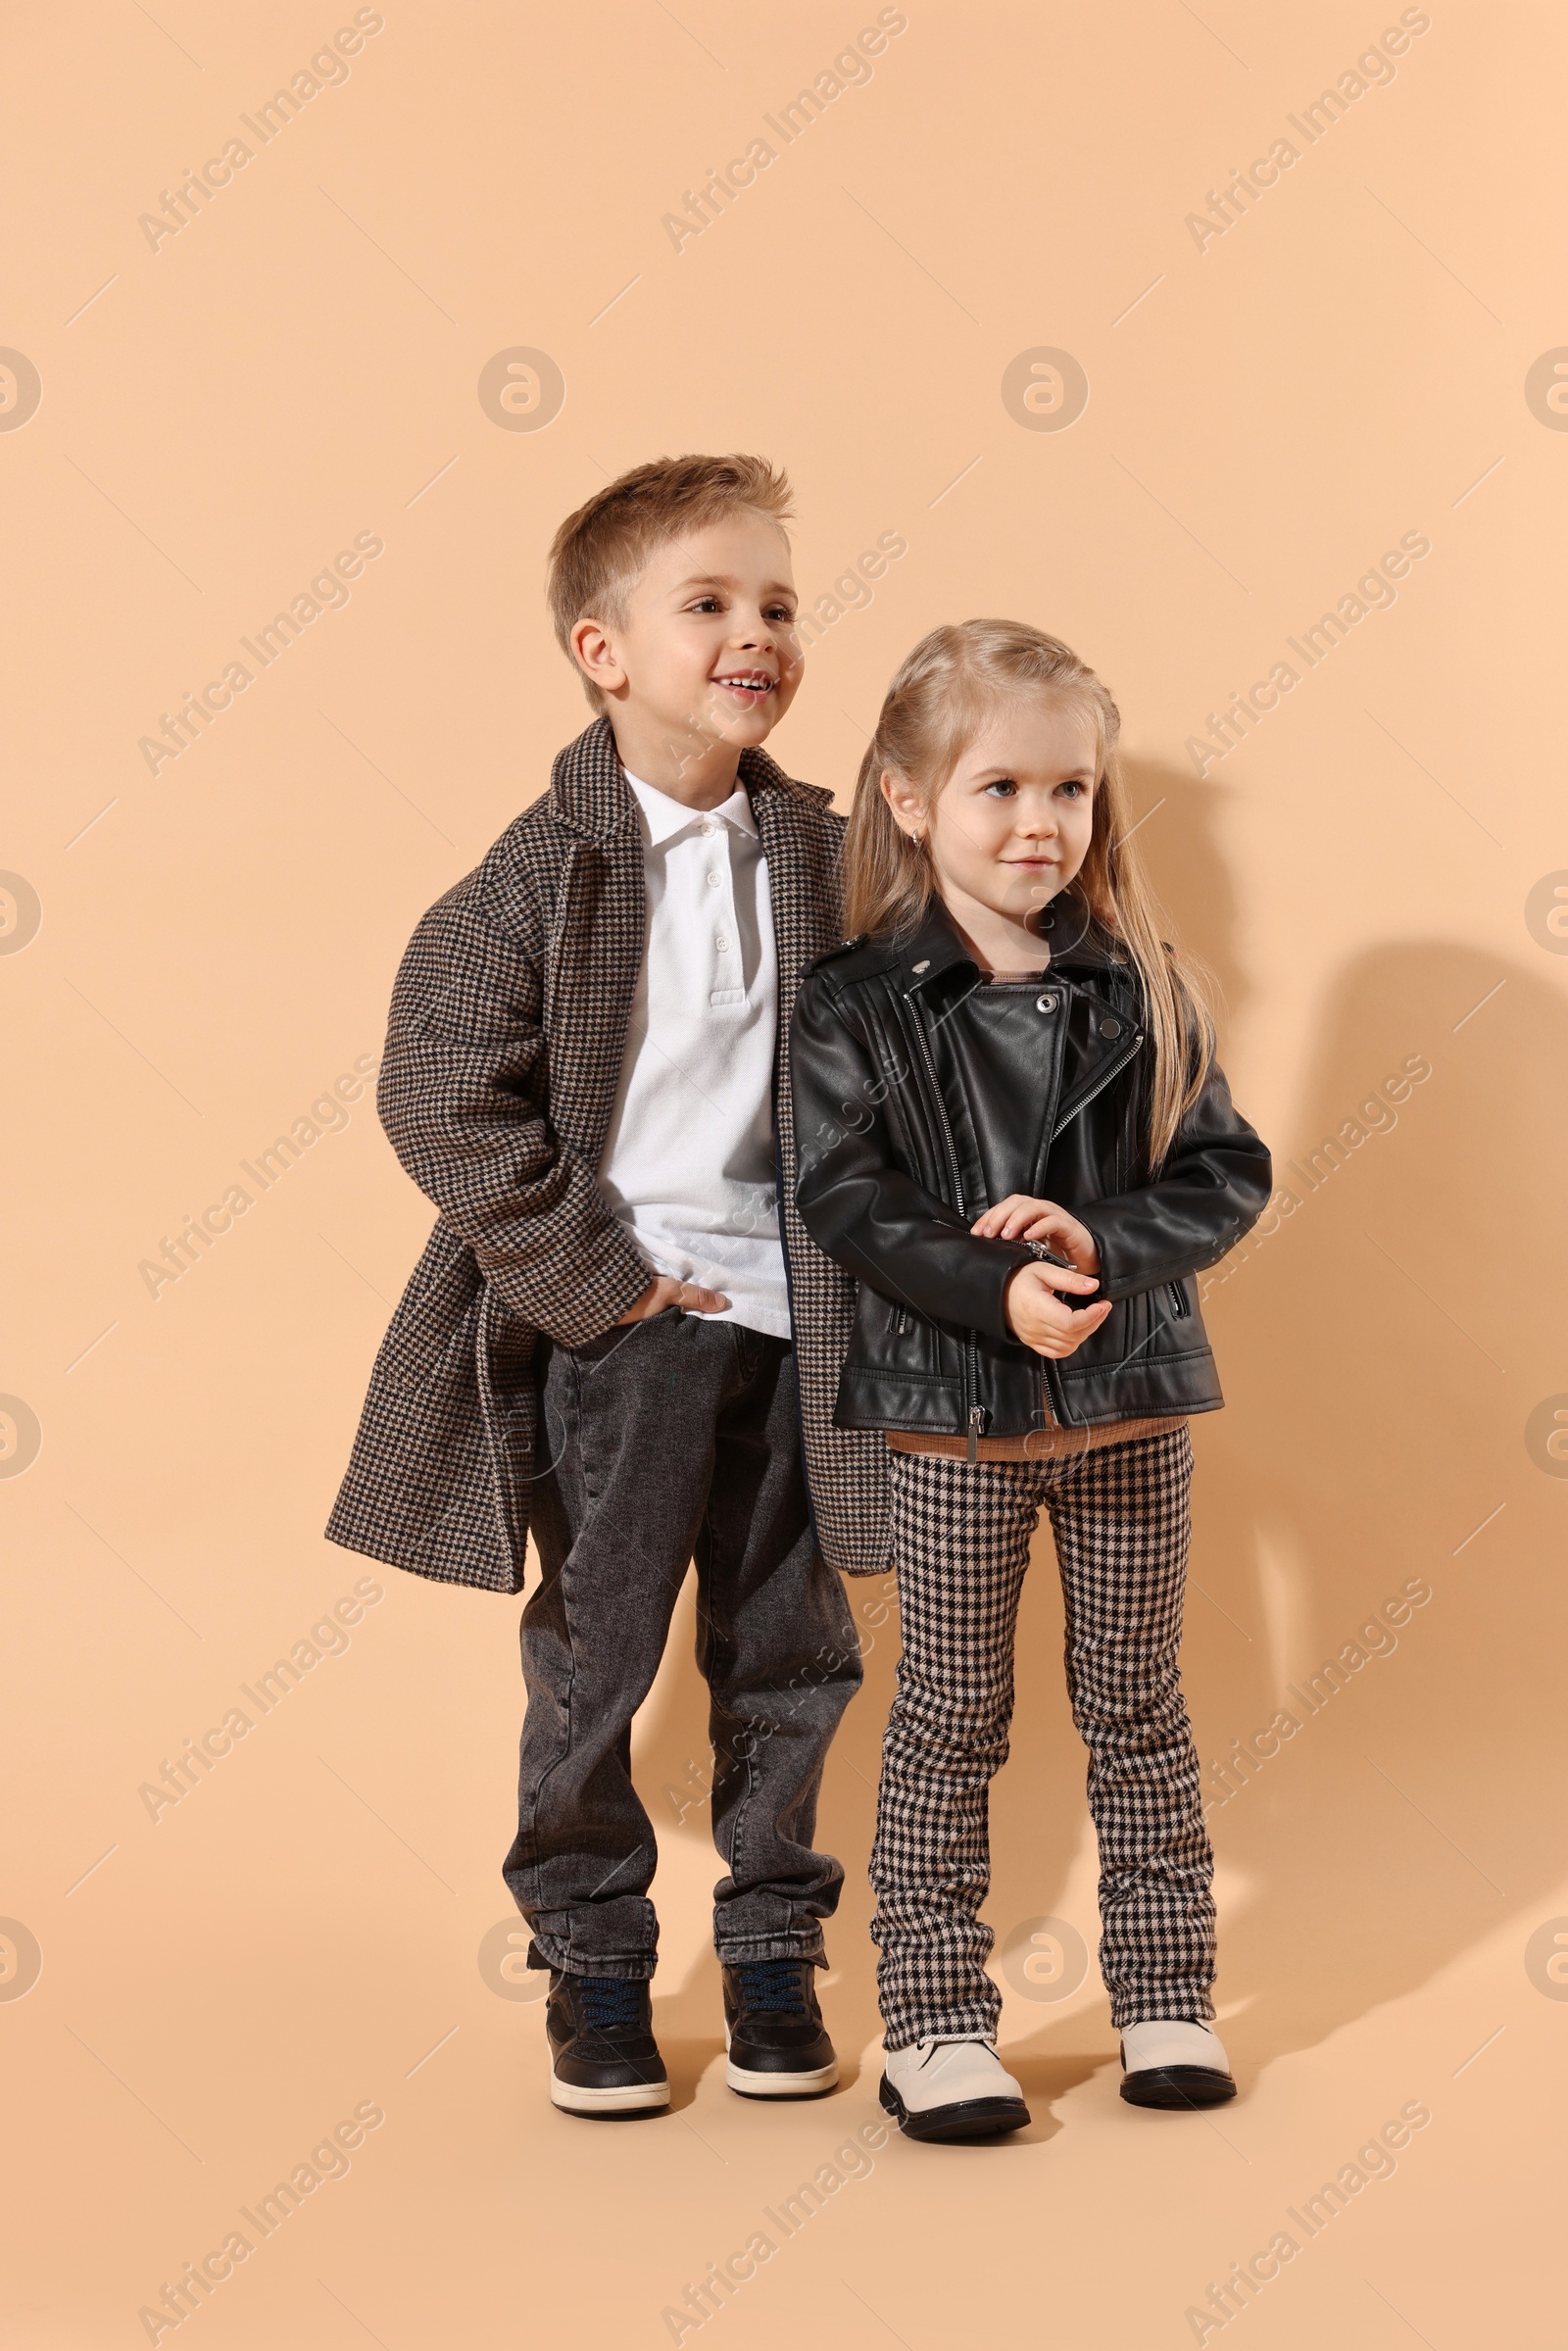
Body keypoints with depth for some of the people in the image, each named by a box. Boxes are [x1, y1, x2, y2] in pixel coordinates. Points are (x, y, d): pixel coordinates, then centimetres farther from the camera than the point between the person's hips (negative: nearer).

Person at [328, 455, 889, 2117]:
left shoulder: (825, 855, 3)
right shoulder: (543, 872, -10)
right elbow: (442, 1093, -14)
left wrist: (859, 1261, 1)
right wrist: (595, 1278, -14)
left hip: (789, 1317, 4)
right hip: (615, 1325, -4)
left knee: (789, 1652, 11)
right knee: (594, 1654, 6)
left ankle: (772, 1949, 27)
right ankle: (591, 1956, 23)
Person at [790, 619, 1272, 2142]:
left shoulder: (1141, 990, 2)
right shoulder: (855, 1006, -5)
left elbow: (1227, 1173, 1)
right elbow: (847, 1198, -11)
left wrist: (1100, 1241, -17)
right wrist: (994, 1290, -23)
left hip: (1132, 1400, 2)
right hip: (951, 1406, -2)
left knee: (1135, 1702, 12)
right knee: (949, 1715, 6)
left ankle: (1166, 1994, 24)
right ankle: (933, 2016, 15)